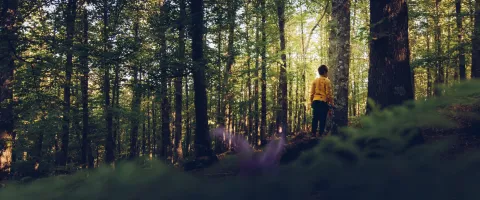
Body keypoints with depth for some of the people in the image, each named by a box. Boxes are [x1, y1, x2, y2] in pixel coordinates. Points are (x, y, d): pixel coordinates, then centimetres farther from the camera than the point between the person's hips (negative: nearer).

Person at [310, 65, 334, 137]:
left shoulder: (315, 81, 12)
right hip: (323, 102, -5)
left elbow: (312, 93, 11)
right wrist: (331, 103, -1)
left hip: (315, 102, 5)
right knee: (322, 119, -1)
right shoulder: (327, 81, -2)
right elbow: (329, 94, -6)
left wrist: (312, 102, 18)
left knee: (315, 118, 7)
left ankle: (313, 133, 6)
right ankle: (321, 134, -3)